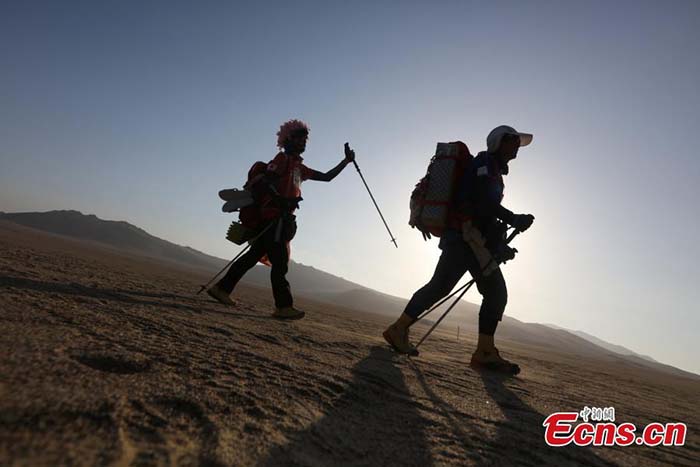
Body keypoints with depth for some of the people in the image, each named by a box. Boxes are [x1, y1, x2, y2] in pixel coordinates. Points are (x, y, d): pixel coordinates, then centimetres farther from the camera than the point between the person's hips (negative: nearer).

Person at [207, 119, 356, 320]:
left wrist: (346, 161, 23)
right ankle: (284, 306, -6)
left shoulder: (299, 167, 26)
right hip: (275, 216, -9)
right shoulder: (283, 158, 1)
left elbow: (327, 177, 27)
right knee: (279, 261, -9)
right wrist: (282, 201, -26)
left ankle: (222, 288, 17)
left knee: (254, 255, 10)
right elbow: (267, 181, -13)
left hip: (282, 219, 9)